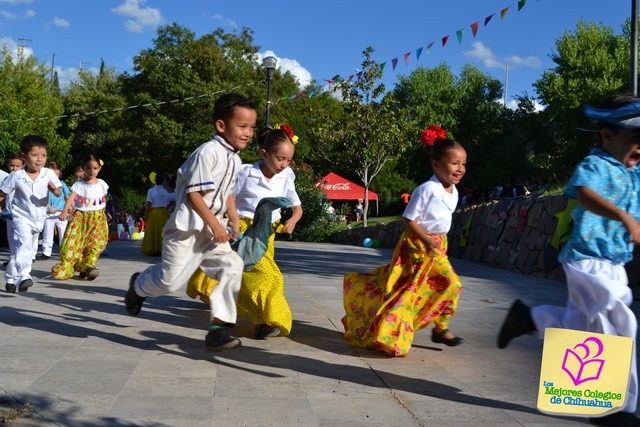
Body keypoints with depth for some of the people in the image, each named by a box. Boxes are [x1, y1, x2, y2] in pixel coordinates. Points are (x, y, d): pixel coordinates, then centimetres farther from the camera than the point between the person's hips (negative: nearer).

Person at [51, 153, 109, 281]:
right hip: (80, 217, -3)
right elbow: (71, 197, -20)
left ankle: (89, 266, -1)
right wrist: (65, 211, -36)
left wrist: (102, 214, 14)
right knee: (73, 240, -9)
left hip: (97, 219, 3)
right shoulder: (79, 184, -6)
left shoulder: (101, 184, 6)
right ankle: (66, 265, -1)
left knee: (95, 242, -5)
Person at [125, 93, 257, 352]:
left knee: (232, 267, -9)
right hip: (189, 228, -8)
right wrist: (216, 225, -20)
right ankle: (138, 286, 31)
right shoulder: (209, 152, -18)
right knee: (171, 280, -4)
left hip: (212, 230, 8)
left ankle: (218, 328, -8)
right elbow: (194, 193, -20)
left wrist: (234, 223, 15)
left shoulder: (235, 160, 11)